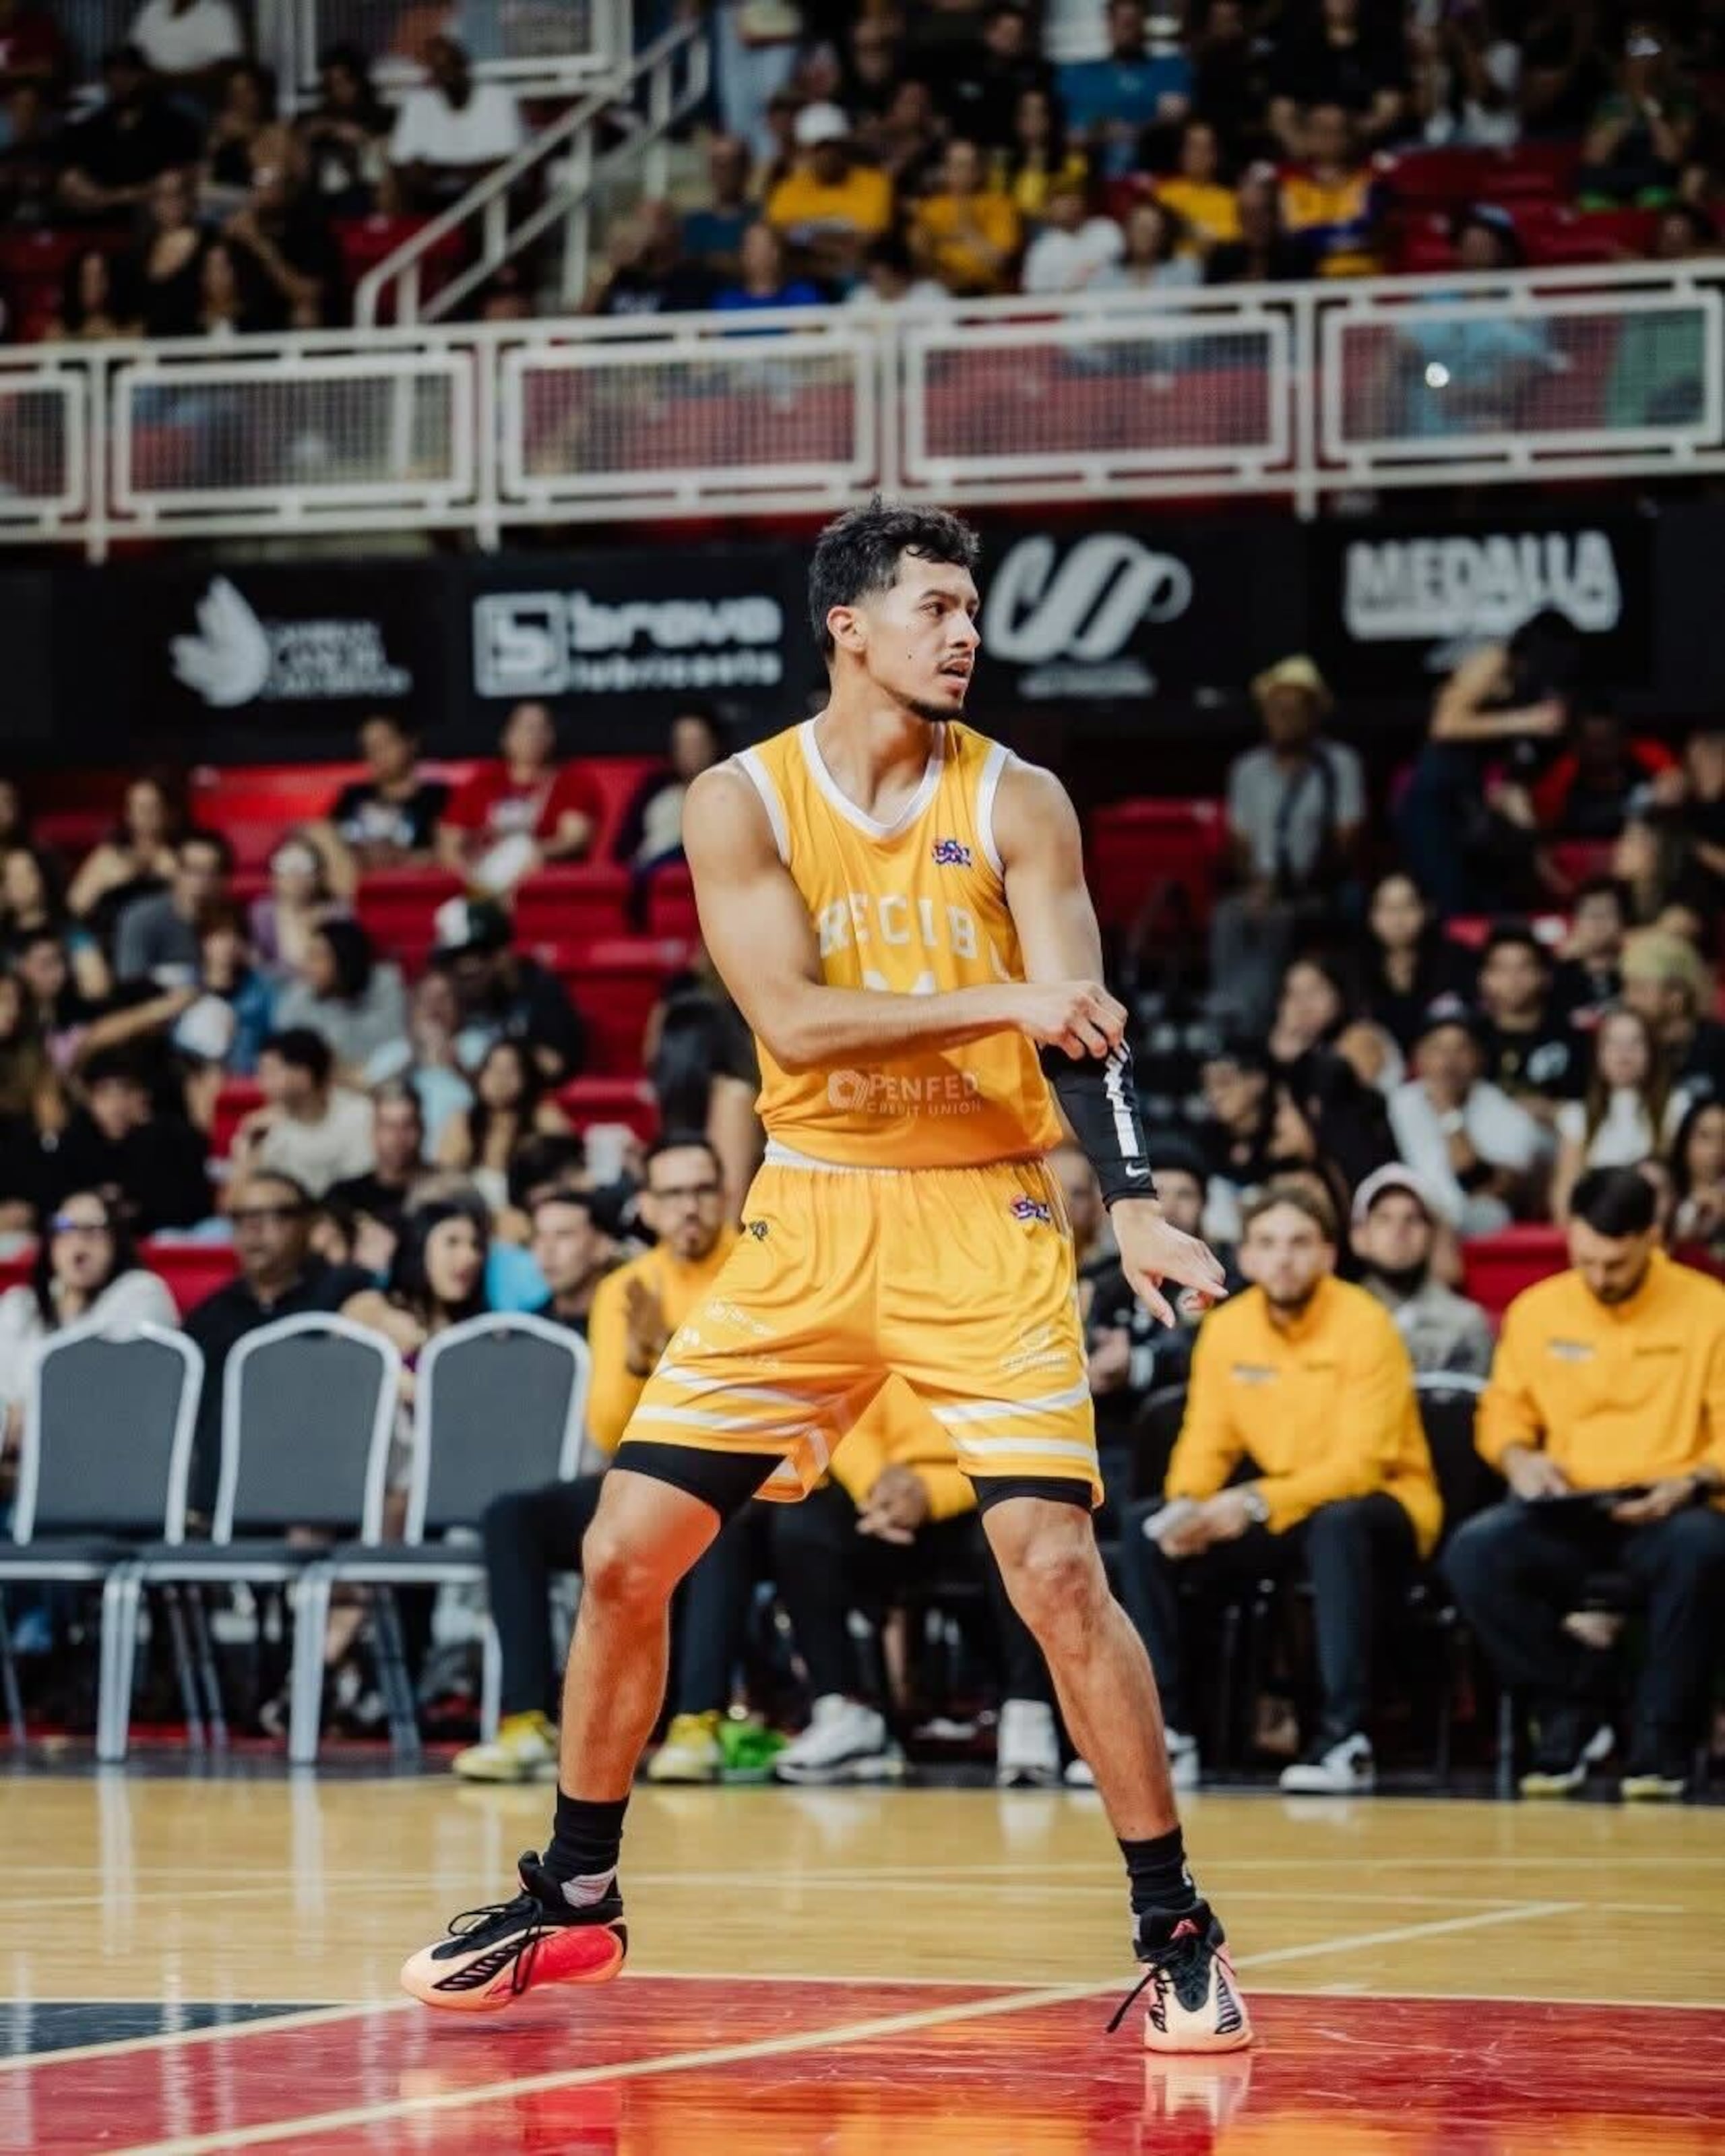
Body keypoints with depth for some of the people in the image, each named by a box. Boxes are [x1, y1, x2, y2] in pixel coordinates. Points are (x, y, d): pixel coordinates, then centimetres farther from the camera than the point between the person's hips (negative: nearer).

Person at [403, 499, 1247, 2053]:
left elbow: (1080, 1021, -10)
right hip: (812, 1218, 2)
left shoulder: (1015, 803, -3)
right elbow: (793, 1019, -15)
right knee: (627, 1552, 1)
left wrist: (1136, 1203, -26)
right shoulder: (743, 803, -3)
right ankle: (573, 1902, 19)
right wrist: (1001, 1004, -27)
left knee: (1057, 1567, -15)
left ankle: (1176, 1933, -4)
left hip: (984, 1222, -2)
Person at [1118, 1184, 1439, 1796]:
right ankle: (1166, 1732, -11)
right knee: (1147, 1528, -12)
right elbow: (1206, 1444, 3)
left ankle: (1345, 1739, -39)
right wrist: (1186, 1506, -21)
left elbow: (1360, 1464, -24)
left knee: (1335, 1524, -39)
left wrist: (1257, 1503, -35)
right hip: (1277, 1512, 6)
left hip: (1380, 1506, -6)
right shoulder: (1226, 1328, -1)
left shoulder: (1364, 1325, -18)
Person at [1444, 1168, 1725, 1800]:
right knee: (1473, 1553, -30)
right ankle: (1573, 1699, -10)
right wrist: (1519, 1458, -4)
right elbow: (1502, 1415, 18)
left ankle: (1663, 1738, -20)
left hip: (1668, 1514, -2)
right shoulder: (1536, 1310, 10)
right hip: (1565, 1518, 3)